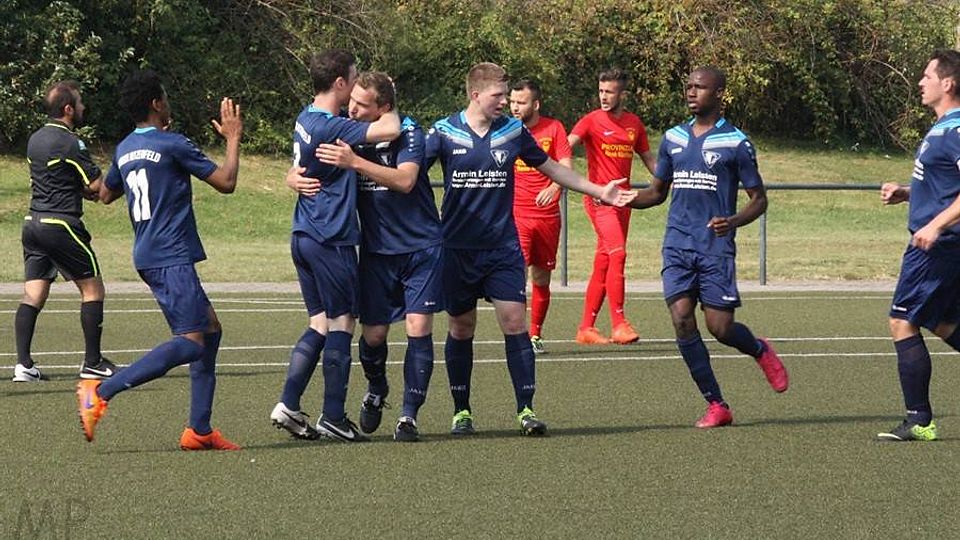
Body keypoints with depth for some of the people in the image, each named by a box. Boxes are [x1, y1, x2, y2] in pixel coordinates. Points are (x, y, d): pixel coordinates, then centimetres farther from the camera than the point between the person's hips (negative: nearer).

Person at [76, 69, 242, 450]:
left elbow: (106, 194, 30)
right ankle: (102, 392, -26)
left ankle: (199, 430, 9)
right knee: (191, 342, -15)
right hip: (171, 257, -9)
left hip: (149, 256, 9)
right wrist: (233, 139, 8)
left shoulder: (125, 150, 12)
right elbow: (226, 182, -7)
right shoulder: (173, 145, -11)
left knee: (210, 328, 14)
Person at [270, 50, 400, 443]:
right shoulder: (332, 127, -19)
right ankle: (333, 417, 2)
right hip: (332, 241, -9)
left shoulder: (306, 119, 10)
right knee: (341, 322, 0)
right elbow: (390, 130, -26)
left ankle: (288, 405, 6)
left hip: (304, 235, 9)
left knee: (320, 323, 13)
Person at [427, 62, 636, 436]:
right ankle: (461, 411, 17)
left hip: (503, 248, 1)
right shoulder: (444, 132, -3)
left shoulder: (513, 131, 4)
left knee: (515, 323, -8)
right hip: (457, 248, -1)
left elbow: (551, 168, 16)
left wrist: (599, 192, 15)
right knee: (461, 328, 6)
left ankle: (526, 410, -4)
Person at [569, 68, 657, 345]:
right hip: (599, 197, -6)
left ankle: (586, 328, 11)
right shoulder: (592, 121, -4)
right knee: (617, 253, -19)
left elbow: (648, 158, 24)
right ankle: (618, 324, -20)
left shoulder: (634, 123, 12)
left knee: (603, 264, 6)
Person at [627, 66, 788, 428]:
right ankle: (716, 405, -1)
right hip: (678, 245, 4)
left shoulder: (735, 143, -3)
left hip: (716, 247, -4)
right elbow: (658, 191, 21)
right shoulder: (673, 138, 12)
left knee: (720, 327, -7)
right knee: (682, 320, -9)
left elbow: (759, 199, 1)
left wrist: (733, 221, -19)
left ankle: (760, 350, 30)